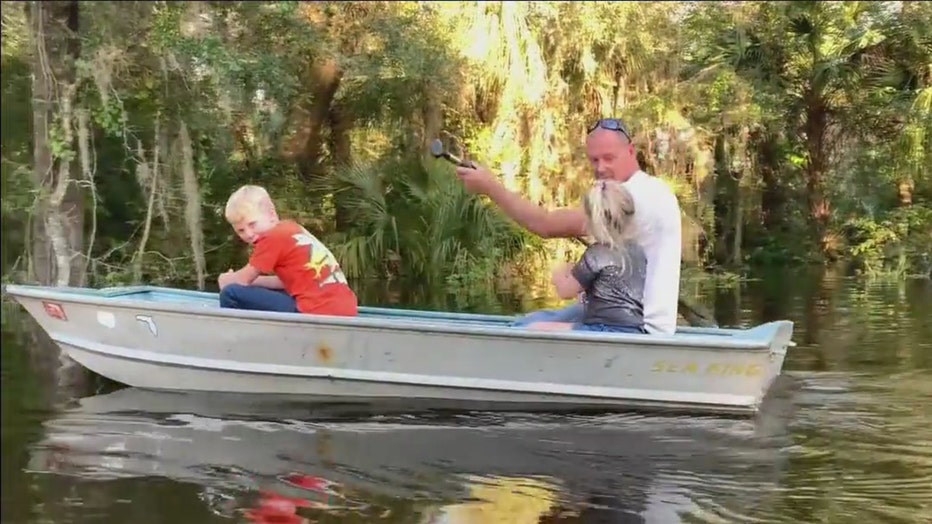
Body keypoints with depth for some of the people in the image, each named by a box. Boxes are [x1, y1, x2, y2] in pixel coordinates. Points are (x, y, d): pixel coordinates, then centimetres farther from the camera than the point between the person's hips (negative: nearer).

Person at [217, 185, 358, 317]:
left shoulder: (272, 237, -4)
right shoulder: (291, 229, 20)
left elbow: (244, 280, 5)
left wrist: (224, 279, 27)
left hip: (318, 314, -10)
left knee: (231, 295, -6)